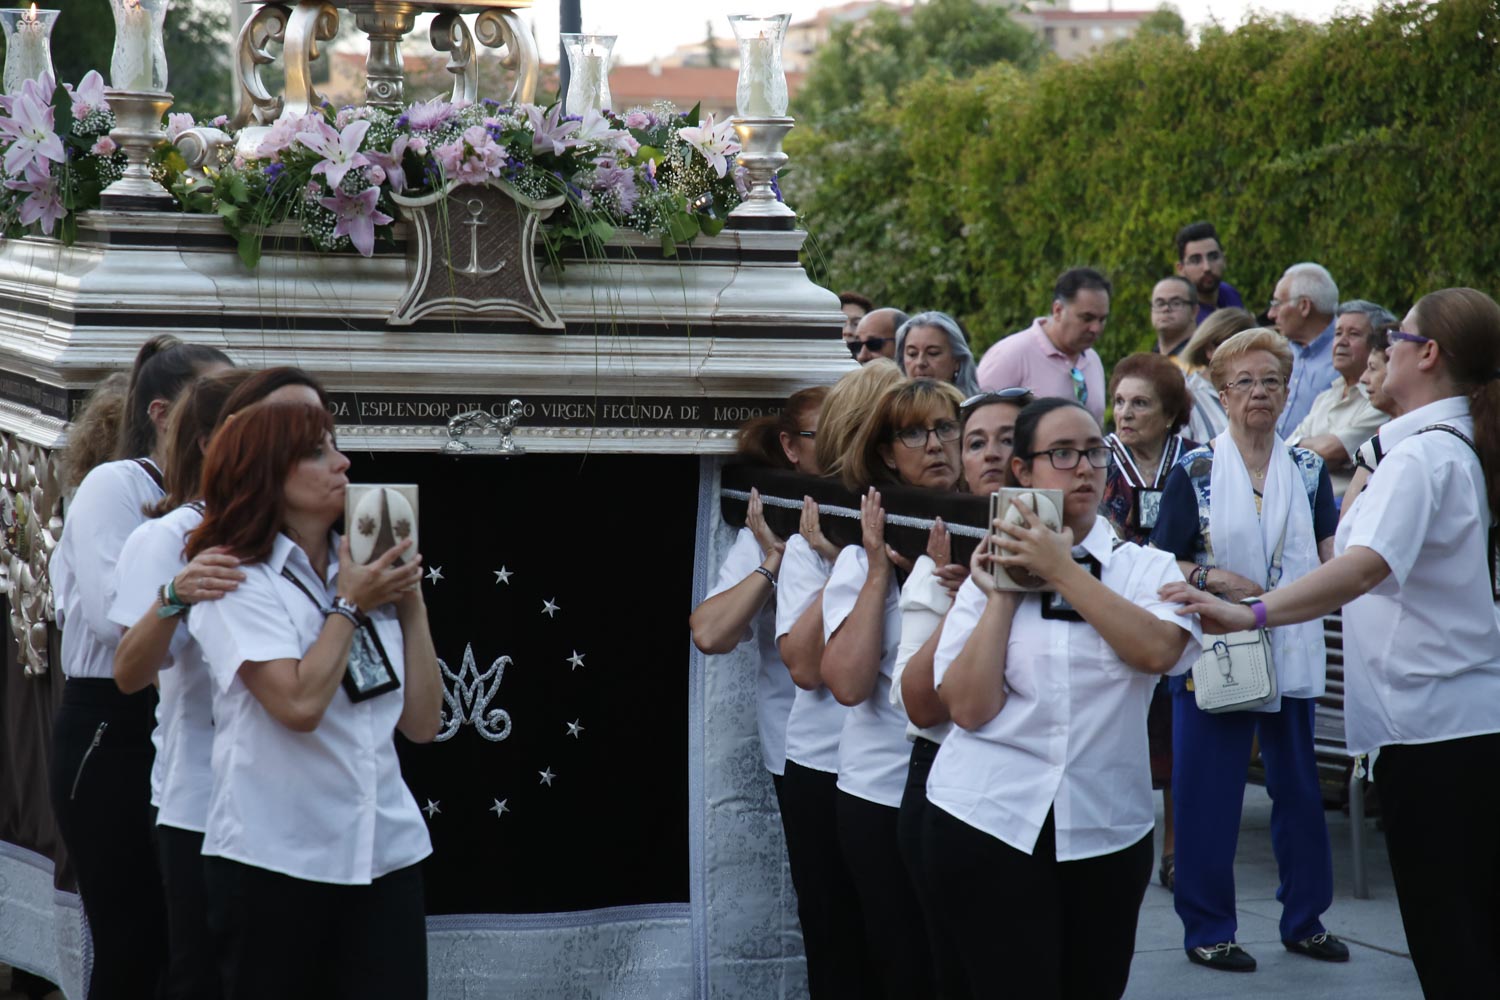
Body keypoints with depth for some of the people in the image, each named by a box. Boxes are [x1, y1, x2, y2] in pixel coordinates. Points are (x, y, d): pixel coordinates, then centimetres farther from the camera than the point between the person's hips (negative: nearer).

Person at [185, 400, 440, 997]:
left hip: (386, 851, 5)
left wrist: (411, 604, 3)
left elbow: (422, 723, 8)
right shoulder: (235, 580, -5)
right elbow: (299, 703, -20)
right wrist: (350, 607, -8)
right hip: (274, 854, -4)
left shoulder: (363, 578, 10)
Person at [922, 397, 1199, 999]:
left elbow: (1159, 650, -18)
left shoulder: (1147, 568, 5)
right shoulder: (990, 573, 3)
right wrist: (1002, 597, -9)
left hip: (1107, 830, 1)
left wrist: (1062, 570, -13)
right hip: (990, 824, -1)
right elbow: (969, 707, -7)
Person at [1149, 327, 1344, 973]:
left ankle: (1305, 919, 21)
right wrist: (1215, 579, -15)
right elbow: (1159, 561, -1)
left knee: (1298, 786, 9)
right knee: (1207, 792, -1)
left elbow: (1330, 557, 11)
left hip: (1292, 649, 3)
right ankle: (1206, 928, 9)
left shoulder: (1309, 469, 8)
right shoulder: (1196, 471, -1)